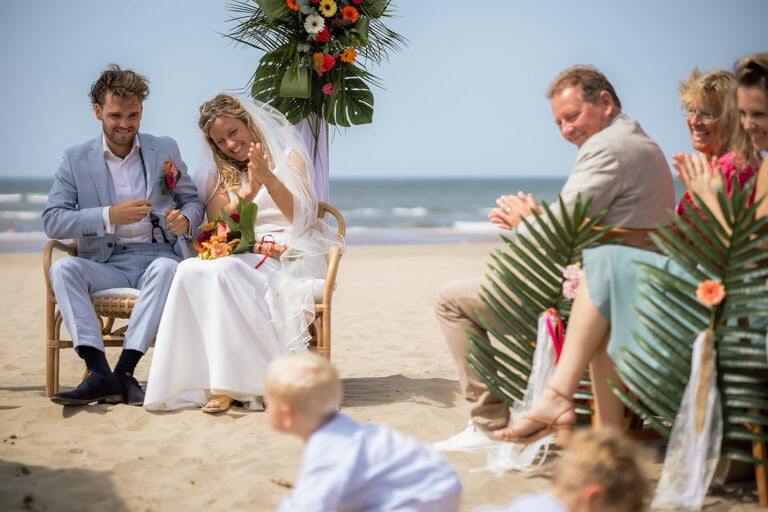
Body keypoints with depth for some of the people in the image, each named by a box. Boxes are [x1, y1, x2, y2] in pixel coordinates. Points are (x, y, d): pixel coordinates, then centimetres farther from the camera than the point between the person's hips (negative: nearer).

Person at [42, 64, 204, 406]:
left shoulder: (164, 150, 11)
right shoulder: (76, 160, 7)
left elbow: (193, 201, 14)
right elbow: (52, 222, -1)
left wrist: (185, 218, -12)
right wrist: (110, 216, -14)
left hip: (156, 257, -1)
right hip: (106, 264, 1)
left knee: (167, 268, -36)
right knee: (62, 269, -29)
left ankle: (124, 371, -36)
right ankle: (100, 373, -37)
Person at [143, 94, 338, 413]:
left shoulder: (288, 158, 12)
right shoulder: (219, 177, 22)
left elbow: (300, 218, -2)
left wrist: (268, 178, -15)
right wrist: (247, 193, -12)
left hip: (289, 257, -4)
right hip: (243, 256, 4)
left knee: (222, 271, -35)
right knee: (190, 270, -31)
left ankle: (233, 383, -37)